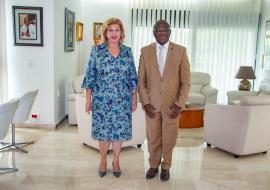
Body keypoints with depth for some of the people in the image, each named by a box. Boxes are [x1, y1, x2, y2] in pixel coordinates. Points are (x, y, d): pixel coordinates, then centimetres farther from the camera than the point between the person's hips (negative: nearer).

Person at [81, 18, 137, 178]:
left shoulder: (127, 51, 4)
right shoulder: (97, 50, -1)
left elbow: (133, 77, 6)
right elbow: (90, 75, 0)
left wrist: (134, 98, 4)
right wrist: (88, 98, -3)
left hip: (122, 100, 1)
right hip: (101, 99, -1)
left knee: (120, 130, 8)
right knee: (103, 130, 8)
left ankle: (116, 161, 27)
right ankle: (103, 161, 28)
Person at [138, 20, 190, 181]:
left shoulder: (181, 51, -3)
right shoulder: (145, 51, 1)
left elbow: (186, 81, -3)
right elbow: (141, 81, 3)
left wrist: (179, 104, -10)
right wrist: (145, 103, -5)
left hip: (172, 104, -1)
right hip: (152, 104, 1)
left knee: (169, 138, 11)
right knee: (153, 138, 12)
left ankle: (166, 167, 32)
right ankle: (154, 165, 33)